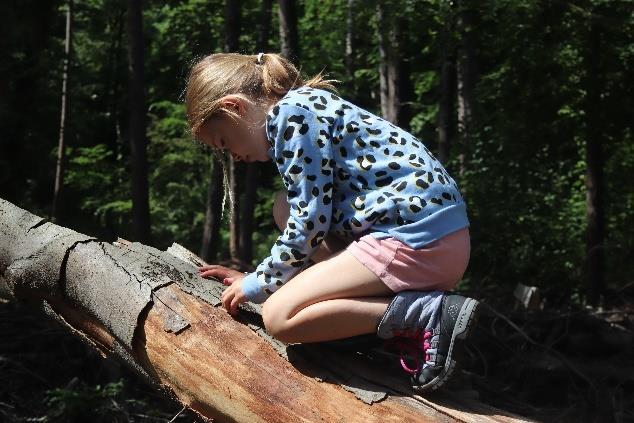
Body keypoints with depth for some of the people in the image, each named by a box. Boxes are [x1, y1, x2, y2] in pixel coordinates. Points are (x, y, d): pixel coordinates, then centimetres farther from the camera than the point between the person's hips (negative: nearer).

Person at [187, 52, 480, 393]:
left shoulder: (291, 112, -6)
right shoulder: (308, 106, 23)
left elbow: (310, 220, -11)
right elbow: (309, 211, 28)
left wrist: (256, 284, 2)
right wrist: (257, 277, 27)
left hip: (415, 240, -10)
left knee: (278, 317, -10)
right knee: (285, 207, 19)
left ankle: (428, 316, -15)